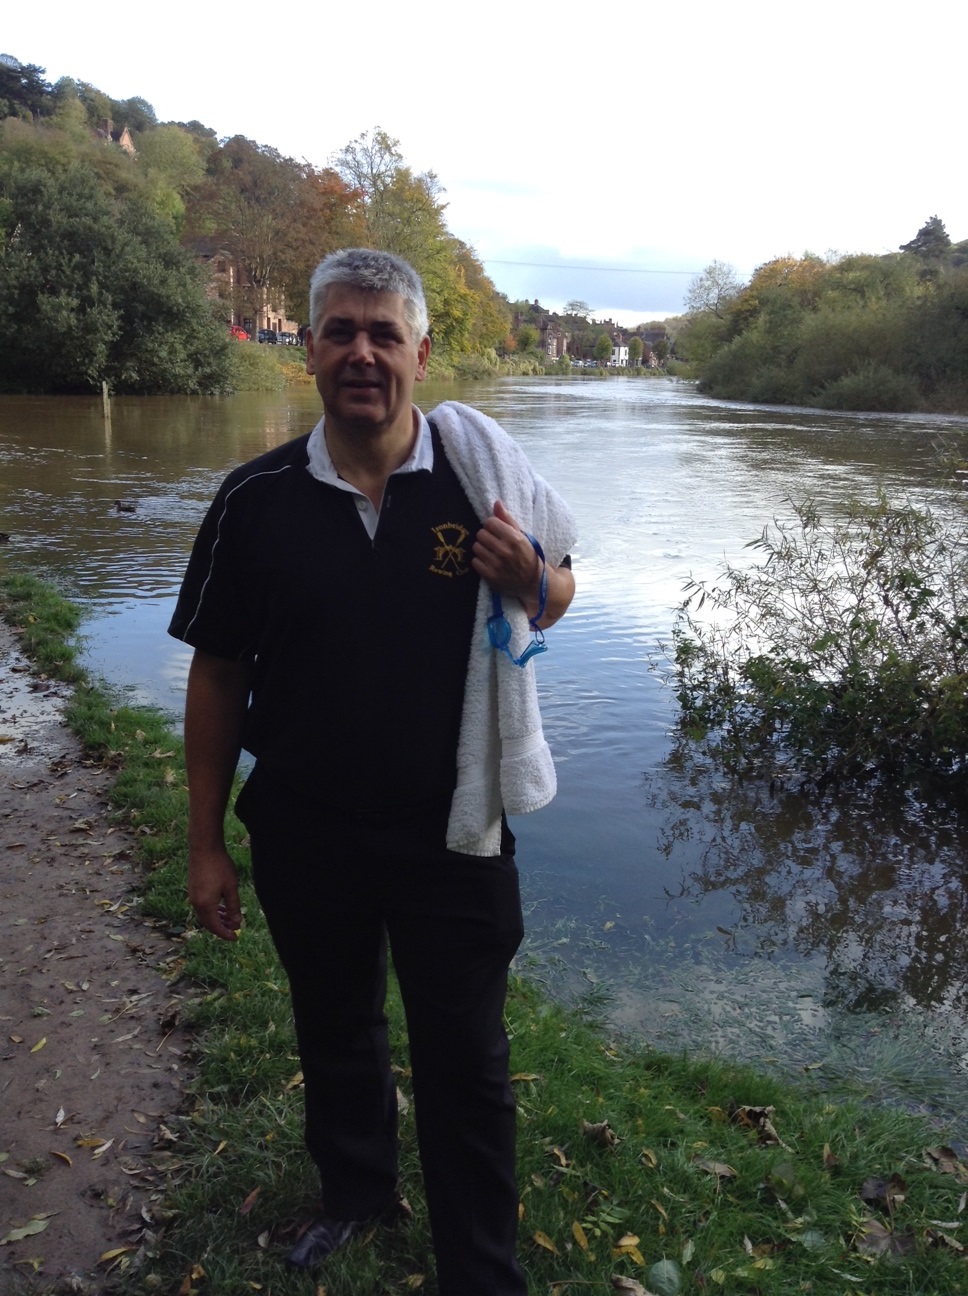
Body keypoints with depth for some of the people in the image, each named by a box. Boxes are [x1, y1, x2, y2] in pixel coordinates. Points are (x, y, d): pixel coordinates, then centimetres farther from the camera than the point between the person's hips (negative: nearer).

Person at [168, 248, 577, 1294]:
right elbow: (218, 675, -2)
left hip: (451, 833, -1)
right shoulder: (255, 500, -7)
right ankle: (356, 1189, 53)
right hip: (303, 838, 2)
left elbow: (558, 592, 6)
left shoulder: (483, 476, -8)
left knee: (464, 1063, 12)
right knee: (334, 1032, 24)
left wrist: (524, 576, -19)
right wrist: (206, 844, 0)